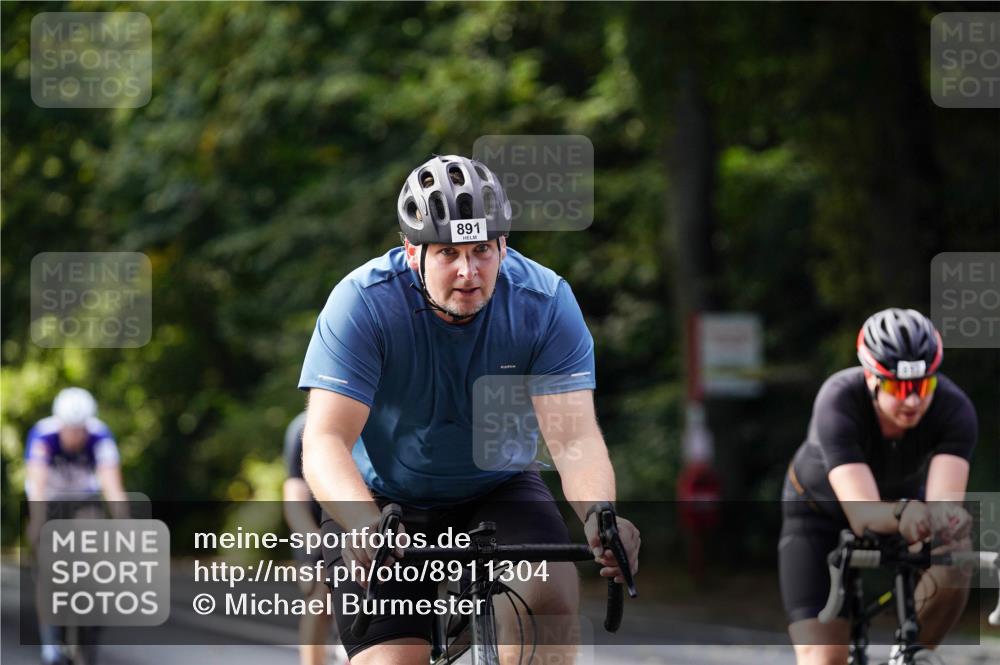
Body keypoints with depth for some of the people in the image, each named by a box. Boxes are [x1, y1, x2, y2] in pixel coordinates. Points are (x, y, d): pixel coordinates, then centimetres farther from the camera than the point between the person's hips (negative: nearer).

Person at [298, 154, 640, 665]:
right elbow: (325, 443, -31)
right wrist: (366, 524, -52)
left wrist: (599, 517, -48)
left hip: (498, 489, 1)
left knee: (549, 594, -29)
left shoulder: (544, 302, -19)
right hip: (387, 498, -1)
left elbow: (575, 437, -26)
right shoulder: (364, 302, -24)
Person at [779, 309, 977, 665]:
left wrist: (947, 516, -68)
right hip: (821, 513, -2)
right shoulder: (838, 403, -37)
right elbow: (864, 514, -47)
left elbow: (945, 499, -44)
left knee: (950, 575, -32)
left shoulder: (954, 408, -31)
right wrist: (903, 514, -69)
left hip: (901, 501, 2)